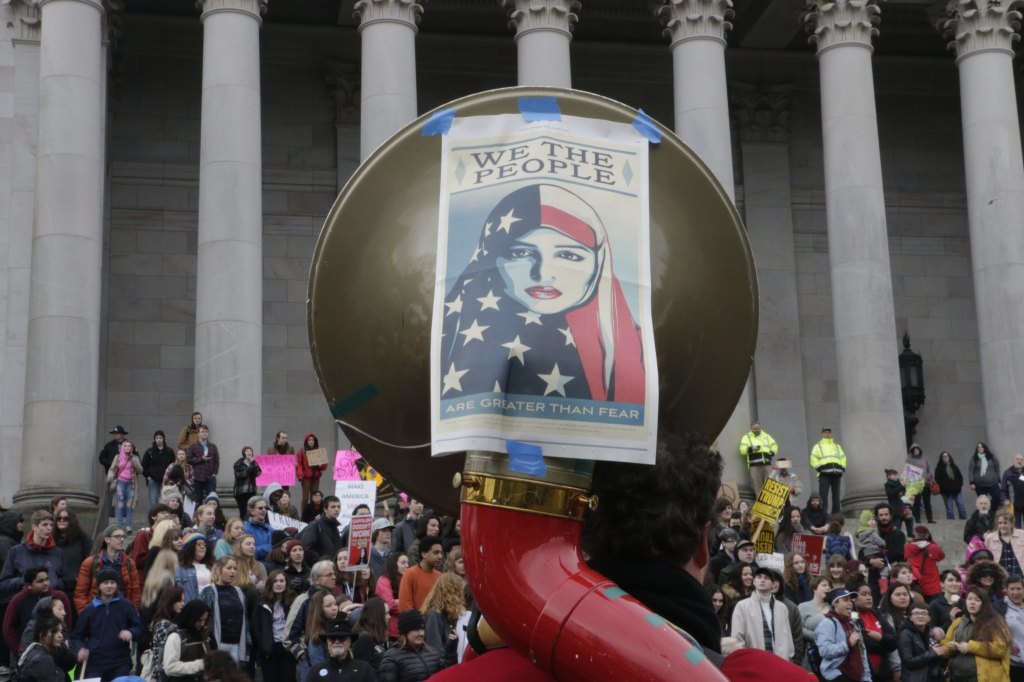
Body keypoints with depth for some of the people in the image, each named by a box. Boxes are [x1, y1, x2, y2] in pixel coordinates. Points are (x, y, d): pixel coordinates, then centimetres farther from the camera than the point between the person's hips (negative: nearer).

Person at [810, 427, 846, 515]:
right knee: (823, 494, -11)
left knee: (836, 493, 6)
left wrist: (842, 468, 6)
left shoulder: (837, 446, 25)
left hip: (836, 473, 4)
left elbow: (843, 458, 22)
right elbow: (813, 459, 2)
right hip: (824, 474, -4)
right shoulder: (818, 446, 11)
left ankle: (836, 511, 11)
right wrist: (819, 468, -11)